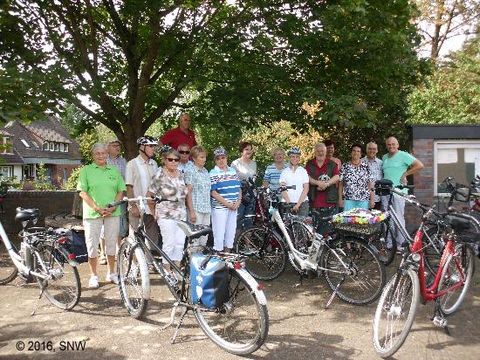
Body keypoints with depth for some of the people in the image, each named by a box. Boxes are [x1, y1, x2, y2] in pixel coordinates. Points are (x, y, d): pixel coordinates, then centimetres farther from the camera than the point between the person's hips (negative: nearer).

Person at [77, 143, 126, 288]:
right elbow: (82, 192, -4)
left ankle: (111, 273, 24)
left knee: (111, 243, 9)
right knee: (92, 245, 2)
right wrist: (97, 208, -13)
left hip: (113, 213, 2)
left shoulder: (115, 171, 11)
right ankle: (94, 275, 17)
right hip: (92, 213, -2)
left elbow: (121, 191, 9)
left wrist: (113, 207, -7)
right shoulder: (86, 170, 3)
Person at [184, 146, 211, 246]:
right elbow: (188, 192, -11)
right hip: (196, 208, -7)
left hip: (207, 209, 7)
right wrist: (191, 211, -16)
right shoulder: (190, 171, -7)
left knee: (204, 237, 11)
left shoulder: (205, 171, 14)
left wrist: (209, 207, 13)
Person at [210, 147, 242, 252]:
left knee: (231, 232, 13)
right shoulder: (213, 173, -6)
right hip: (219, 208, -6)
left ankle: (227, 252, 26)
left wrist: (238, 201, -2)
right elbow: (213, 192, -13)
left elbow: (239, 188, 14)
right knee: (219, 234, -1)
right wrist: (227, 204, -15)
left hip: (234, 207, 6)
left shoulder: (233, 171, 12)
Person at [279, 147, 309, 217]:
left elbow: (306, 189, 0)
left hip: (302, 203, 0)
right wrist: (289, 203, -12)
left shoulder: (303, 171, 7)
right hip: (287, 203, 0)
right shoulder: (285, 171, 8)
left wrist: (298, 204, -9)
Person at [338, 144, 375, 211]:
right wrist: (340, 199, 1)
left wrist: (372, 199, -1)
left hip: (363, 200, 1)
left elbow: (370, 183, 4)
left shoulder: (365, 166, 6)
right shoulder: (345, 166, 5)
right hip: (348, 200, 0)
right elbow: (340, 183, 5)